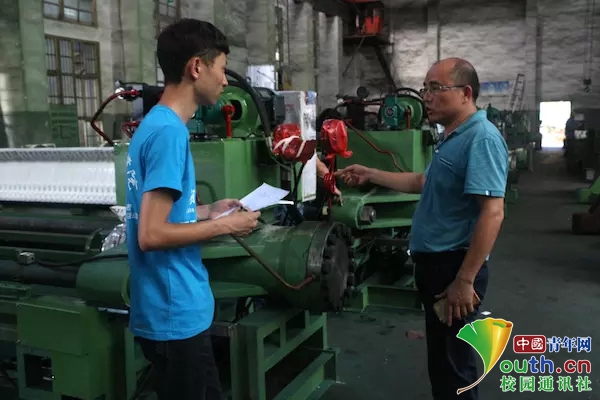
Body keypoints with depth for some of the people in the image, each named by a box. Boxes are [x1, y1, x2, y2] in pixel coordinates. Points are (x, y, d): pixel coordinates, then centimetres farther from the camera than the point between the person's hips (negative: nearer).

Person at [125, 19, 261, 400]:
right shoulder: (169, 132, -21)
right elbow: (151, 235, -25)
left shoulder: (155, 124, 8)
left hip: (178, 307, 9)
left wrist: (206, 211, 11)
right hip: (176, 314, -9)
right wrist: (224, 226, -15)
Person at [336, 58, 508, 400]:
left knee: (453, 365, 4)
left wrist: (465, 280, -28)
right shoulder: (455, 137, 13)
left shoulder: (482, 138, -20)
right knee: (442, 358, 23)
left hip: (454, 268, -10)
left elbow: (492, 213, -28)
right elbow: (424, 183, 27)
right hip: (435, 264, 10)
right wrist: (371, 175, 25)